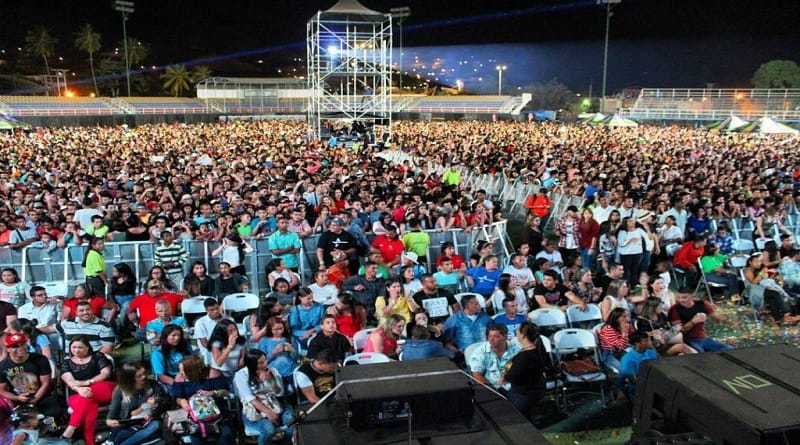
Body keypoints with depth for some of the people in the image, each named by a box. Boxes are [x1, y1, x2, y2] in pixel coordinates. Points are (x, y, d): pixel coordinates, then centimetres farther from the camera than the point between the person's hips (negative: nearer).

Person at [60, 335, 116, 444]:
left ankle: (70, 431, -40)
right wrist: (79, 389, -26)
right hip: (78, 395, 1)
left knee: (87, 395, -37)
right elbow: (69, 381, -3)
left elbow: (106, 373, -1)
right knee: (89, 406, -36)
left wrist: (86, 382, -15)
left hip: (105, 390, -1)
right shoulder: (66, 363, 15)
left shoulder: (97, 356, 12)